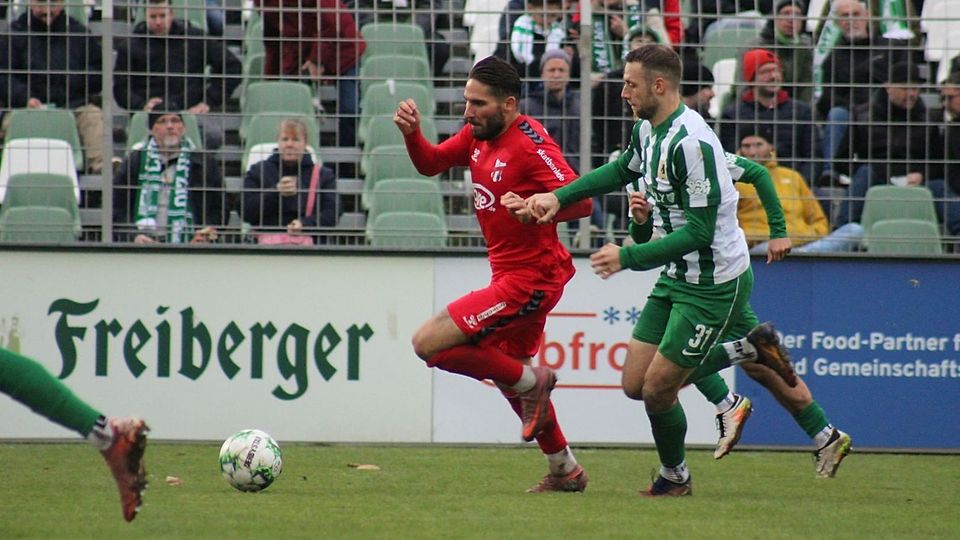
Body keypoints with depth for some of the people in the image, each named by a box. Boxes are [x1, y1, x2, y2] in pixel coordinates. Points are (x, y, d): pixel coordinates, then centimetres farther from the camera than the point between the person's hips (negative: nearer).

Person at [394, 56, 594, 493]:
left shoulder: (530, 145, -21)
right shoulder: (479, 135, 5)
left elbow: (581, 201, -26)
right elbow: (430, 164, 16)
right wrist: (411, 133, -4)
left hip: (529, 278, -10)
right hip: (510, 274, 10)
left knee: (429, 344, -15)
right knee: (509, 374, 23)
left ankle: (532, 381, -2)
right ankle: (565, 472, 36)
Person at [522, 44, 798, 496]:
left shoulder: (691, 143, -26)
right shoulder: (647, 129, 3)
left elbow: (700, 231, -27)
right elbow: (621, 171, 25)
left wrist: (628, 258, -26)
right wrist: (558, 196, 13)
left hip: (713, 283, -9)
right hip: (676, 277, 9)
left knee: (658, 389, -3)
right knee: (636, 384, 8)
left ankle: (674, 478, 24)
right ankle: (748, 347, 21)